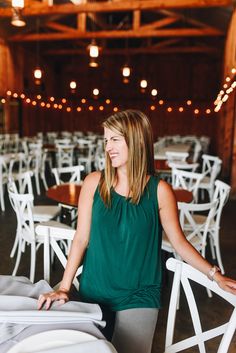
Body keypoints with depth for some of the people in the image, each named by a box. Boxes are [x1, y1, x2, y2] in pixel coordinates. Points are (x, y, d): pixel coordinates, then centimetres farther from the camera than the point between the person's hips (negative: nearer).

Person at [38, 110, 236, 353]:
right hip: (94, 291, 2)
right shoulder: (94, 182, -7)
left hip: (139, 296, -1)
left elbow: (179, 242, -1)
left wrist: (215, 275, -5)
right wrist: (64, 287, -6)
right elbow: (81, 239, -5)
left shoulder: (159, 190, -9)